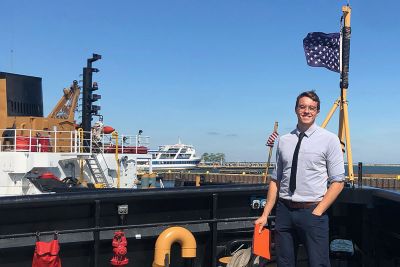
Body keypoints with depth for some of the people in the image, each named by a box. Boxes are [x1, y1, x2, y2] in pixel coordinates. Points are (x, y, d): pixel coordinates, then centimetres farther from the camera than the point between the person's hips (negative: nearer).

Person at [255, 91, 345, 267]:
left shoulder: (329, 140, -2)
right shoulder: (283, 141, 8)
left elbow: (337, 182, -3)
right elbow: (275, 180, 11)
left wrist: (317, 212, -10)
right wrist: (265, 215, 6)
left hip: (313, 212, -3)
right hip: (284, 211, 4)